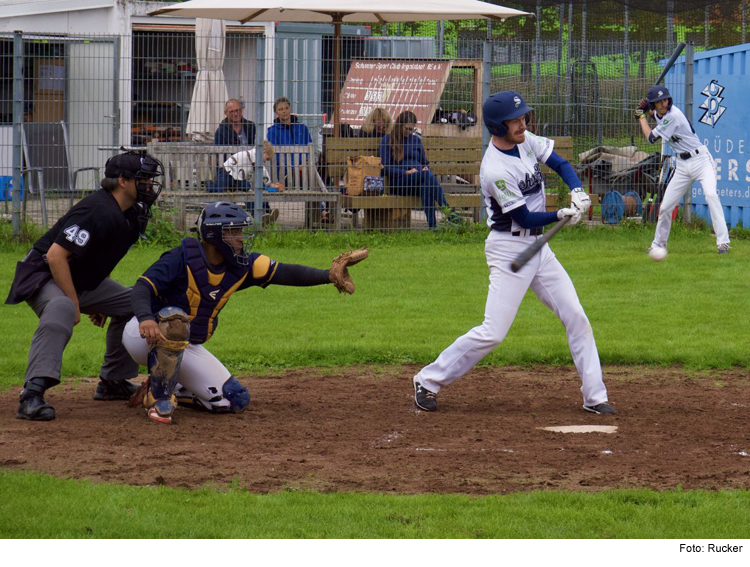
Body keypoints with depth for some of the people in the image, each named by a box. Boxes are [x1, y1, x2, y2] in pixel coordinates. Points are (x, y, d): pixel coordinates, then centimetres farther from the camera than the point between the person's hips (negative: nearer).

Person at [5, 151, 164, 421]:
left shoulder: (131, 214, 4)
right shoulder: (99, 211, -27)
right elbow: (55, 256, -31)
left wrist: (98, 302, 16)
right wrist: (74, 302, -26)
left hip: (82, 281, 10)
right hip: (43, 275, -10)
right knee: (61, 310, -39)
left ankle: (114, 381, 22)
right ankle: (32, 394, -48)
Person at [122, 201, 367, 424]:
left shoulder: (242, 266, -5)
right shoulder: (184, 258, -23)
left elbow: (285, 273, -12)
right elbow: (143, 287, -32)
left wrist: (328, 275, -28)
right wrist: (145, 318, -54)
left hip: (186, 348, 7)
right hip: (143, 336, -6)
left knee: (236, 400, -2)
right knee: (175, 319, -41)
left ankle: (167, 388, 16)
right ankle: (157, 397, -24)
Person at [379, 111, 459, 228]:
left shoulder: (416, 140, 24)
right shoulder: (388, 140, 9)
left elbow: (425, 162, 30)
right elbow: (385, 168, 0)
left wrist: (426, 168, 4)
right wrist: (406, 172, -12)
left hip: (419, 178, 4)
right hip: (398, 182, -4)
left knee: (425, 186, -37)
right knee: (427, 175, -35)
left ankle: (432, 226, -51)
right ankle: (445, 207, -45)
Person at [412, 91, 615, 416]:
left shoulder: (526, 141, 1)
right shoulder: (494, 170, -23)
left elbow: (561, 164, 8)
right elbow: (526, 219, -18)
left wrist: (577, 191, -10)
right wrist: (563, 215, -24)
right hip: (509, 249, -8)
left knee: (576, 318, 5)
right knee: (493, 333, -9)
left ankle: (594, 396, 10)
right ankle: (429, 381, 5)